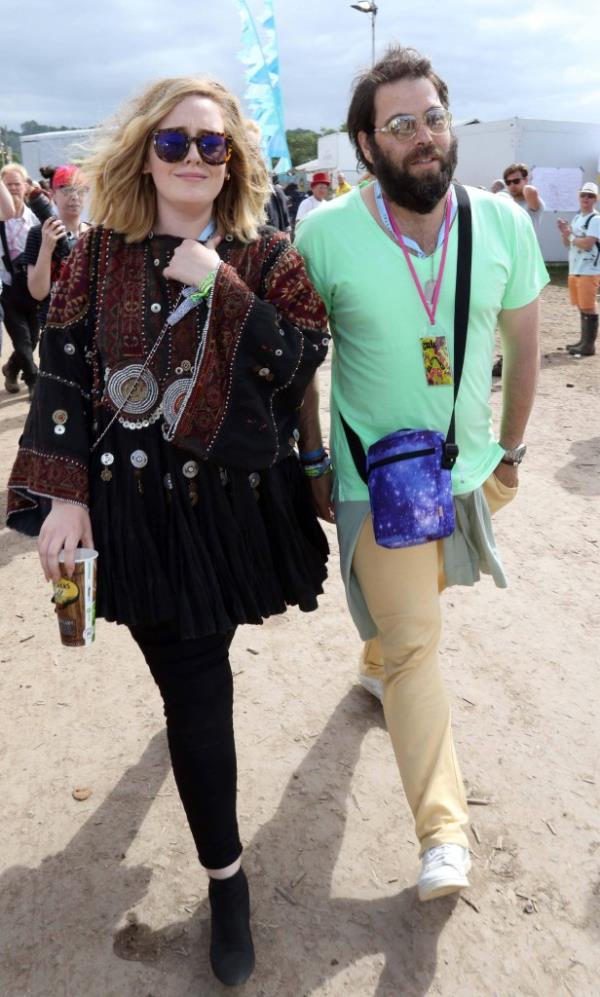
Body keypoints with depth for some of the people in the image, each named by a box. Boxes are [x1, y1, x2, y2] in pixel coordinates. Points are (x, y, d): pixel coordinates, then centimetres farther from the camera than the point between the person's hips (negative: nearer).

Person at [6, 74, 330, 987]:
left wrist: (219, 284, -20)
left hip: (239, 497, 1)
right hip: (137, 502, 0)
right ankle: (225, 876, 34)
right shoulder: (100, 253, 0)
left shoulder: (266, 255, 0)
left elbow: (300, 361, -11)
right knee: (194, 688, 6)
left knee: (195, 672, 12)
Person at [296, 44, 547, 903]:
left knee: (414, 606, 25)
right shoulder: (324, 233, -14)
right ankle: (444, 831, 3)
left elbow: (523, 344, 5)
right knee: (417, 646, -5)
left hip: (469, 469, 4)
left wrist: (510, 451, 10)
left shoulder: (503, 222, -6)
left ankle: (378, 654, 59)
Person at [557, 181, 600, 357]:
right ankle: (584, 341, 23)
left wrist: (570, 236, -7)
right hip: (574, 270, 9)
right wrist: (565, 232, -1)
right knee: (581, 307, 14)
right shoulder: (576, 217, 16)